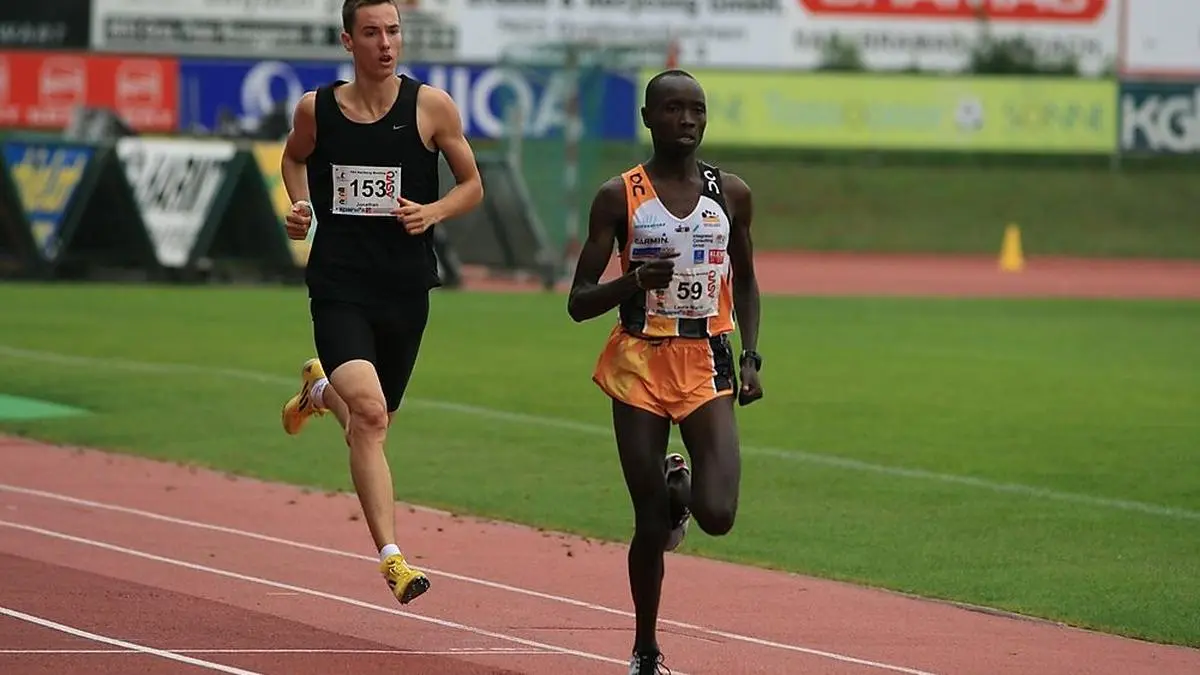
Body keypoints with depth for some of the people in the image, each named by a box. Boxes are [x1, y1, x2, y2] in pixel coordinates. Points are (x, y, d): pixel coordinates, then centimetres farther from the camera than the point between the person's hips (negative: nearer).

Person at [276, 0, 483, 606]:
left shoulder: (432, 107, -3)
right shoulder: (315, 109, 0)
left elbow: (472, 185, 7)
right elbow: (294, 158, 22)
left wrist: (432, 212, -12)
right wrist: (300, 204, 3)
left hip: (405, 288, 2)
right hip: (338, 287, -2)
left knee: (373, 420, 17)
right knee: (369, 413, -22)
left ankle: (319, 389, 54)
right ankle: (391, 558, -21)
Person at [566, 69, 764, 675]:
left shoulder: (731, 194, 5)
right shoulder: (619, 197, -3)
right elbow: (579, 302, -2)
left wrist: (751, 357, 7)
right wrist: (635, 279, -21)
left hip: (707, 362, 2)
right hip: (639, 364, -2)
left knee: (716, 515, -15)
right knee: (651, 524, 0)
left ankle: (681, 486, 23)